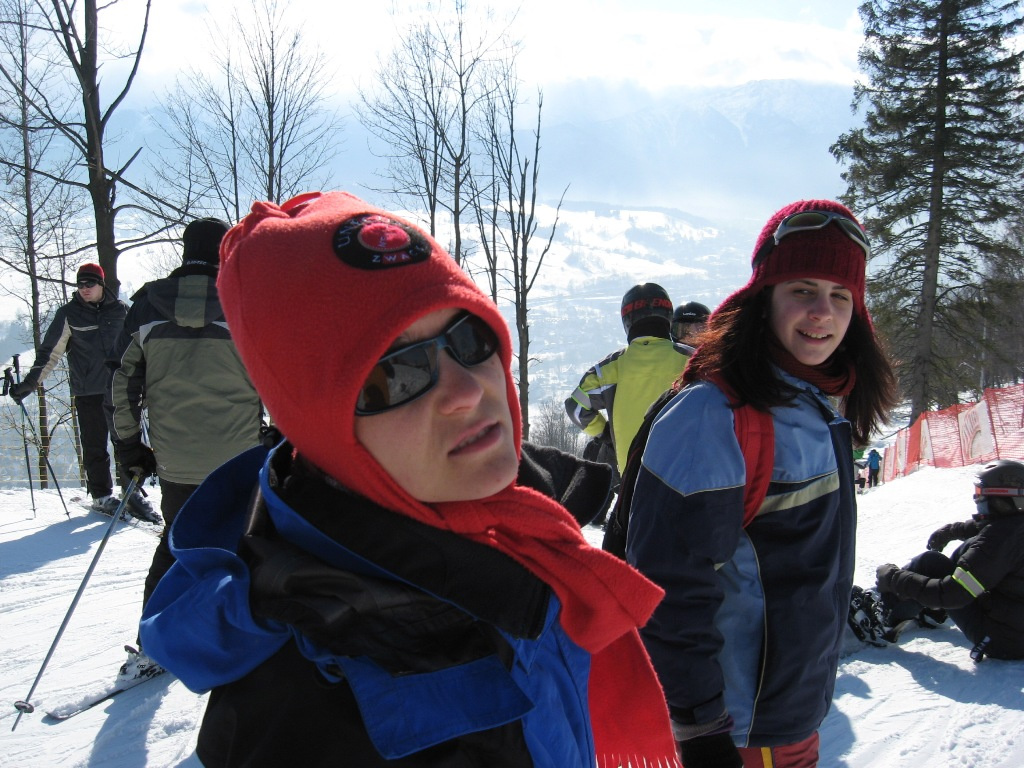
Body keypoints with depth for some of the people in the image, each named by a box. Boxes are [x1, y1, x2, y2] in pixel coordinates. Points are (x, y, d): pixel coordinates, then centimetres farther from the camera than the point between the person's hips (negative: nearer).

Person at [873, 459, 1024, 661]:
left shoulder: (1000, 538, -26)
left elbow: (953, 594, -27)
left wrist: (894, 578, -18)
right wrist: (950, 531, 33)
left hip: (1002, 640, -9)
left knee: (929, 562, -5)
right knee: (969, 548, 20)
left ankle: (886, 619, 9)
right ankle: (933, 612, 32)